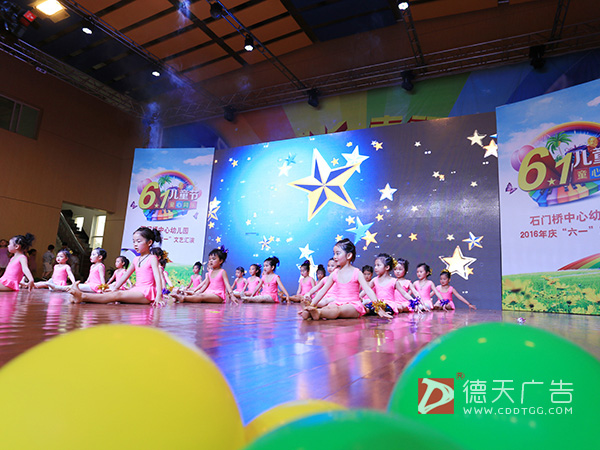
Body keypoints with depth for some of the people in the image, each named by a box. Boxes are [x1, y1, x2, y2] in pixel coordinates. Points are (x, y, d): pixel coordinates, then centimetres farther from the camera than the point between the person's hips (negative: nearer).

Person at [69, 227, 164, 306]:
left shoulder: (152, 258, -4)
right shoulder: (136, 259, 21)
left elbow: (158, 277, -16)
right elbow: (126, 275, 22)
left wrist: (158, 296, -28)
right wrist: (115, 288, 12)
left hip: (147, 292, -8)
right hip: (137, 290, 8)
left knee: (118, 295, -25)